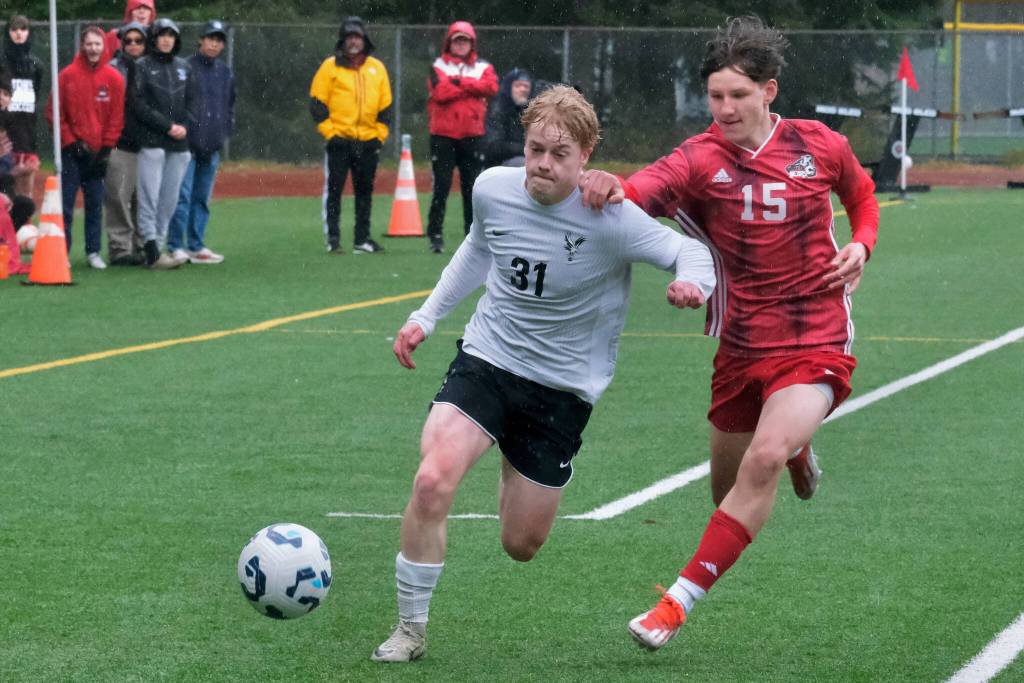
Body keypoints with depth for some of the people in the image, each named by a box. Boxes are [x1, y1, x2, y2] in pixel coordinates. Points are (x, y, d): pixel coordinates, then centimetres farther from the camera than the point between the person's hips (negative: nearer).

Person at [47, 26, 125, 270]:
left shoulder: (114, 78, 2)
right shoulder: (67, 76, -2)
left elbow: (116, 117, 3)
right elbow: (55, 113, 0)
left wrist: (106, 148, -3)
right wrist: (71, 142, -6)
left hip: (98, 152, 1)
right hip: (71, 152, -1)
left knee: (95, 203, 5)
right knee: (66, 203, -3)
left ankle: (93, 252, 12)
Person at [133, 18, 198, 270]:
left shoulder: (184, 67, 15)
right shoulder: (142, 67, 1)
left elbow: (194, 101, 13)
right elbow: (140, 105, -7)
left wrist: (185, 126, -4)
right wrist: (168, 126, -12)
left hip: (180, 144, 5)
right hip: (152, 142, -5)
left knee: (170, 199, 4)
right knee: (150, 197, -9)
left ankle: (158, 246, 9)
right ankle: (152, 252, -14)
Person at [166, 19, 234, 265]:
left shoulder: (226, 73, 14)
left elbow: (230, 106, 21)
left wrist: (225, 132, 8)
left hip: (212, 147, 6)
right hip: (188, 144, -6)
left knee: (202, 198, 10)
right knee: (182, 196, -9)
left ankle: (197, 246, 15)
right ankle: (175, 247, -7)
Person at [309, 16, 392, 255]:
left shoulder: (377, 68, 11)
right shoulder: (330, 66, 0)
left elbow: (385, 106, 14)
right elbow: (317, 103, -3)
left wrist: (380, 135, 4)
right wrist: (329, 132, -10)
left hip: (369, 142, 4)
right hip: (339, 140, -4)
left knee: (365, 191, 8)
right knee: (333, 190, -6)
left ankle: (362, 239, 14)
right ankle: (333, 239, -4)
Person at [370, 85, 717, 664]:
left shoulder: (608, 218, -21)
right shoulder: (493, 189, -7)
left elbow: (690, 251, -14)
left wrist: (691, 282, -37)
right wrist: (427, 317, 16)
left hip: (563, 391, -2)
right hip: (487, 359, 2)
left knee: (521, 546, 7)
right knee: (432, 481, -24)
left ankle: (520, 471, 46)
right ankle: (411, 630, -6)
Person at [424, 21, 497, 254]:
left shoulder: (483, 68, 10)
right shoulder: (438, 67, 3)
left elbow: (491, 87, -10)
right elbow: (439, 92, -15)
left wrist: (459, 82, -12)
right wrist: (472, 87, -8)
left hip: (472, 136, 2)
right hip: (443, 136, -2)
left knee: (471, 187, 6)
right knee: (442, 185, -6)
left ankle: (473, 233, 12)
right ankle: (435, 234, -3)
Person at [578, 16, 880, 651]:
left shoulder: (821, 147, -3)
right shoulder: (702, 158, -9)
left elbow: (863, 197, 18)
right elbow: (646, 187, -29)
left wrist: (860, 246, -2)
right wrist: (609, 186, -52)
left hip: (815, 341, -2)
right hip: (742, 345, 2)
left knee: (763, 460, -25)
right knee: (729, 489, 15)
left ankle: (680, 602, -19)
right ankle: (797, 449, 54)